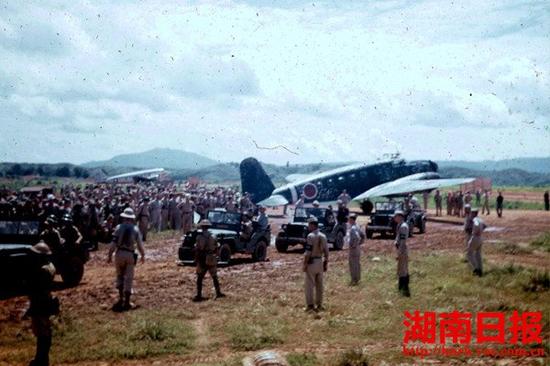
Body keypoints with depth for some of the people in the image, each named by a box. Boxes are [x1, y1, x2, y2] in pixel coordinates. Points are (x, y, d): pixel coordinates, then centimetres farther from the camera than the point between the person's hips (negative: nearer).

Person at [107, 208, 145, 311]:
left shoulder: (119, 228, -4)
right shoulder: (135, 229, -1)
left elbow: (114, 243, -9)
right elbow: (140, 244, 0)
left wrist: (109, 255, -3)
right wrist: (143, 255, 13)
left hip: (120, 253, 0)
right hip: (130, 255, 0)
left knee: (120, 275, 19)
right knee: (129, 278, 4)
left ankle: (121, 297, 14)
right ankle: (127, 302, 6)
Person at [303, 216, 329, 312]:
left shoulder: (310, 236, -15)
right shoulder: (323, 236, 6)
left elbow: (308, 252, -18)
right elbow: (326, 252, 8)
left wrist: (304, 264, -13)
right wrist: (326, 263, 15)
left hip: (311, 262, -7)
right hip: (320, 261, 7)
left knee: (309, 284, -1)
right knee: (319, 284, 12)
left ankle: (310, 305, -2)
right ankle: (319, 305, 17)